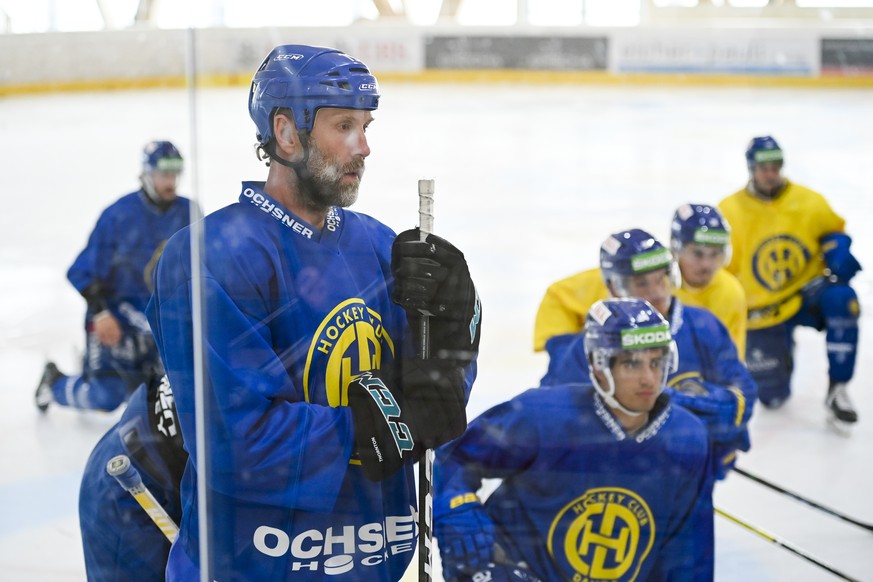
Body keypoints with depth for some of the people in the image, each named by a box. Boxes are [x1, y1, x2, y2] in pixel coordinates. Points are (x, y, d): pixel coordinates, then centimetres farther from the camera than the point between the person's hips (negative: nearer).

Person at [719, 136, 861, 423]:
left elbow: (833, 231, 12)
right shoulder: (729, 212, -8)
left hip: (808, 292, 1)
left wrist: (838, 253, -11)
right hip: (762, 310, -1)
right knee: (773, 396, -6)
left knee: (841, 299, -36)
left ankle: (836, 390, -22)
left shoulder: (809, 202, -5)